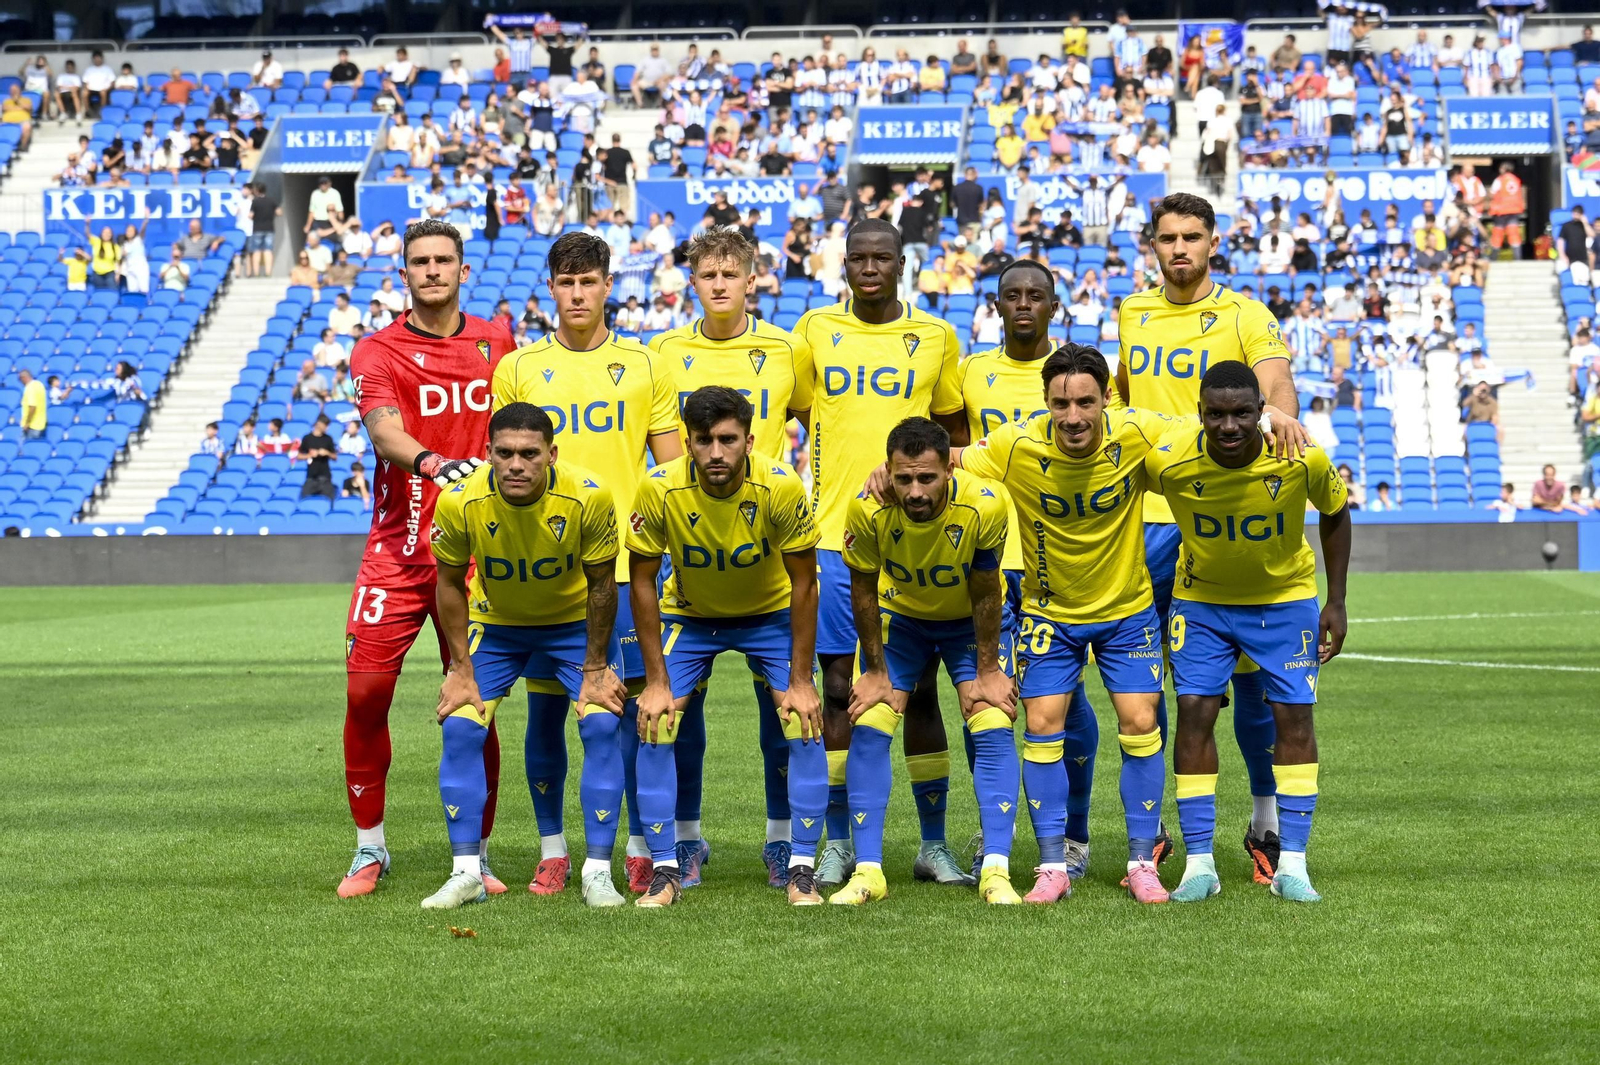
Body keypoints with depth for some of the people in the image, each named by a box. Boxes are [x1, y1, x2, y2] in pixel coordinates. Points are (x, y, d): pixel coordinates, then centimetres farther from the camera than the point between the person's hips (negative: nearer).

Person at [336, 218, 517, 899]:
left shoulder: (495, 344, 10)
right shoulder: (378, 352, -1)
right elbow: (385, 432, -20)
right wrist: (432, 463, -38)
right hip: (397, 553, -2)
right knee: (365, 691, -6)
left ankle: (475, 854, 13)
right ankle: (370, 849, 10)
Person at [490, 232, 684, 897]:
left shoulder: (646, 367, 7)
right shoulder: (517, 369, 8)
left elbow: (674, 468, 9)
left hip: (624, 563, 0)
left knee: (634, 702, -2)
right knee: (545, 706, 2)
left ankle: (641, 849, 7)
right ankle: (552, 851, 11)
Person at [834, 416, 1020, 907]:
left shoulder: (984, 504, -34)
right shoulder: (868, 510, -32)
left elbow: (985, 592, -18)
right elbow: (863, 590, -14)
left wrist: (987, 670, -11)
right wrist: (876, 671, -8)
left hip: (972, 622, -1)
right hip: (898, 618, 1)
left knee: (993, 731, -13)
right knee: (868, 728, -9)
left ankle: (996, 871, -9)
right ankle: (867, 871, -2)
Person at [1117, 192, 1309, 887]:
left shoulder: (1244, 316, -1)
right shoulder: (1132, 314, 12)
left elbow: (1276, 382, -19)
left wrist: (1280, 411, -42)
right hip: (1148, 517, 3)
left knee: (1251, 673, -1)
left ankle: (1267, 822, 14)